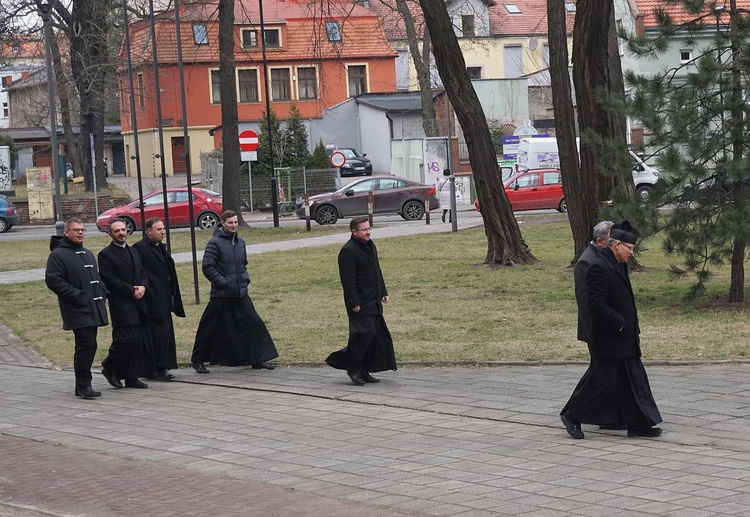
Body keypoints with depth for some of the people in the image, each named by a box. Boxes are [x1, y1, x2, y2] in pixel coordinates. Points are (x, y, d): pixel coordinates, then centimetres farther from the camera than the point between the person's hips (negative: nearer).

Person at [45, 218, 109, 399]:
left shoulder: (88, 254, 21)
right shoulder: (58, 255, -6)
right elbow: (53, 280, -15)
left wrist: (102, 292, 12)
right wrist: (76, 295, -18)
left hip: (93, 309, 8)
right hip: (78, 311, -8)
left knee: (87, 347, 9)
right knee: (86, 345, -14)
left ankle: (83, 386, 16)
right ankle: (84, 386, -8)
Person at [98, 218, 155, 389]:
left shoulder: (133, 252, 20)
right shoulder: (105, 255, -5)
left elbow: (143, 273, 19)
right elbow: (110, 280, -12)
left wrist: (143, 287, -3)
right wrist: (132, 291, -14)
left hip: (138, 303, 7)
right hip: (121, 304, -7)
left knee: (140, 341, 4)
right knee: (128, 339, -15)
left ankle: (132, 378, 11)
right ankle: (109, 368, 6)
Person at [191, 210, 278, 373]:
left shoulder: (240, 242, 12)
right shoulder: (215, 242, -9)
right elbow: (207, 267, -13)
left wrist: (245, 278, 8)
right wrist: (224, 283, -16)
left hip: (241, 293, 6)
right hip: (221, 294, -6)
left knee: (253, 322, 0)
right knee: (210, 328, 3)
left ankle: (258, 359, 6)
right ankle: (198, 360, 16)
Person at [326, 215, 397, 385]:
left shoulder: (370, 246, 14)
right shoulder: (348, 251, -14)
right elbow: (348, 280, -17)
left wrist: (383, 292, 20)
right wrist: (354, 303, -19)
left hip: (374, 301, 9)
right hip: (360, 303, -9)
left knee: (377, 336, 8)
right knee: (365, 333, -14)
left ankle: (364, 371, 15)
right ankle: (353, 369, -2)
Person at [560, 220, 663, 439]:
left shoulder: (619, 265, 13)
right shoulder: (599, 267, -19)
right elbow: (596, 305, -24)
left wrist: (633, 328, 13)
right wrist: (619, 324, -19)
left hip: (625, 339, 10)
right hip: (607, 340, -10)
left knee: (634, 380, 9)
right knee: (600, 380, -2)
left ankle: (639, 424, 14)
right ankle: (572, 415, 13)